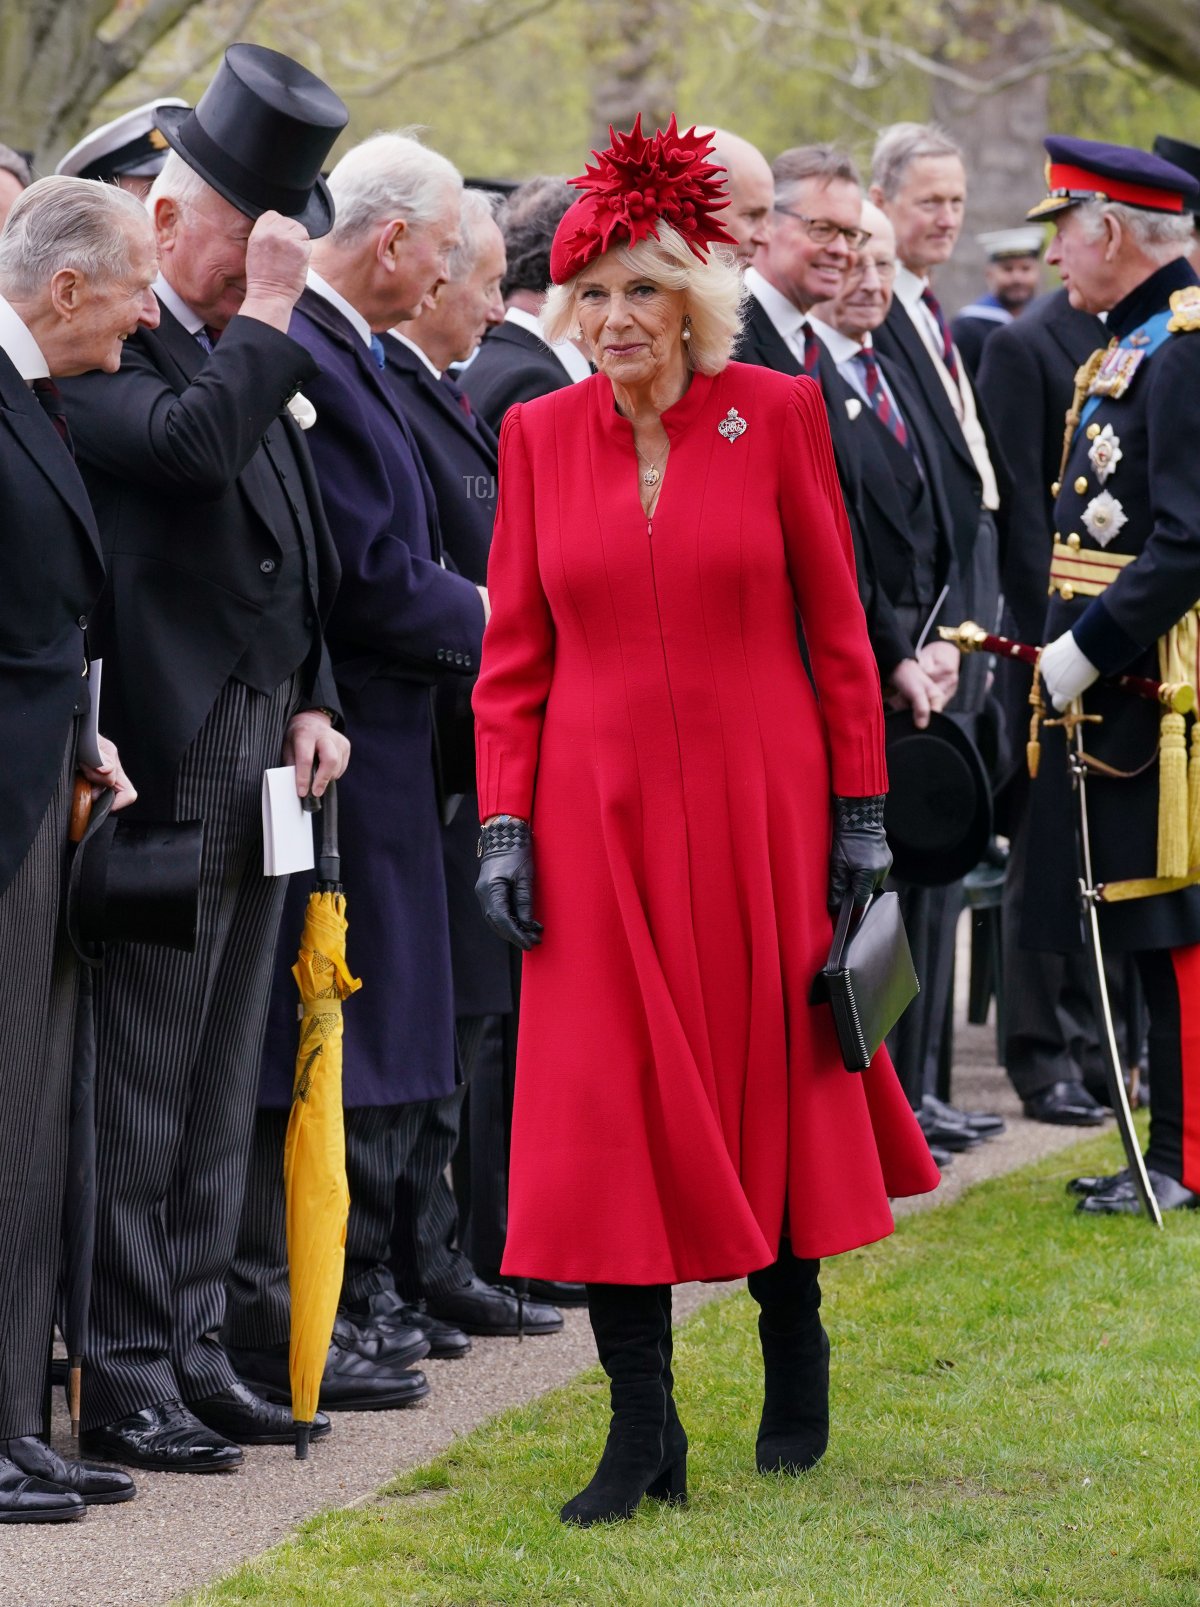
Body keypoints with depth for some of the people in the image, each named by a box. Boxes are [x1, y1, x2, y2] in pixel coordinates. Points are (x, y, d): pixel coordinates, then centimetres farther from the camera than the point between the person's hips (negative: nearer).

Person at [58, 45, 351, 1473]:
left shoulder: (245, 352, 17)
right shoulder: (103, 348, -11)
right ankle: (124, 1377, 2)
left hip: (261, 754, 9)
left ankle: (191, 1346, 20)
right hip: (165, 762, -9)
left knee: (219, 1083, 13)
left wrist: (312, 703, 11)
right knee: (140, 1085, -3)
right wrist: (269, 311, -20)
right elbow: (193, 441, -31)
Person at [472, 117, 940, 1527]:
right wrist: (503, 823, -2)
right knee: (604, 1106, -5)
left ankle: (795, 1358, 32)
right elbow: (514, 653, 5)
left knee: (775, 1082, 9)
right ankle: (642, 1435, -1)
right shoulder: (539, 435, 3)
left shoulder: (777, 413, -2)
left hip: (761, 802, -1)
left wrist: (859, 809, -1)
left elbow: (835, 626, 1)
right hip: (601, 812, 1)